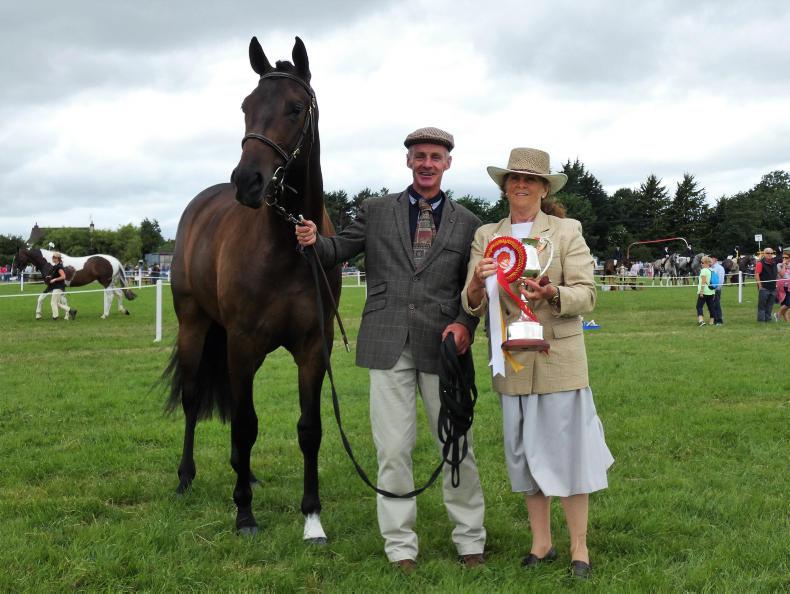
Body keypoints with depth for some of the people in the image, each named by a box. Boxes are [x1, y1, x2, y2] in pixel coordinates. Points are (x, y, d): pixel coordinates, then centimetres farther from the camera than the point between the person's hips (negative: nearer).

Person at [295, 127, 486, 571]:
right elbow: (340, 251, 11)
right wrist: (314, 241, -11)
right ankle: (401, 545, 15)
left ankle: (470, 539, 23)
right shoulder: (376, 211, 8)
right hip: (389, 346, 0)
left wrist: (465, 323, -9)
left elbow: (474, 286, 9)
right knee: (394, 449, 3)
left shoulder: (467, 223, 9)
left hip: (441, 345, 1)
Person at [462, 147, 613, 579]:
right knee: (525, 454, 10)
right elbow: (472, 306, 3)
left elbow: (586, 295, -6)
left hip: (558, 360, -3)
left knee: (565, 451, 0)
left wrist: (551, 294, -27)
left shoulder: (567, 232, 1)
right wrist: (476, 284, -20)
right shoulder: (485, 236, 8)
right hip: (511, 364, 3)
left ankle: (579, 551, 11)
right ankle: (541, 544, 23)